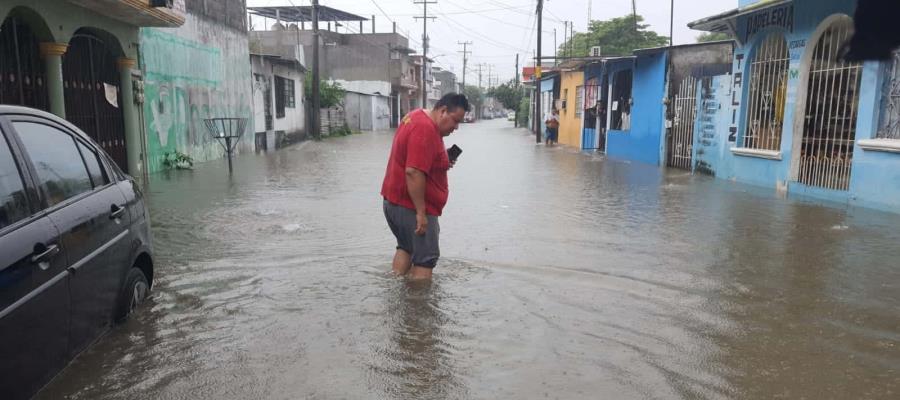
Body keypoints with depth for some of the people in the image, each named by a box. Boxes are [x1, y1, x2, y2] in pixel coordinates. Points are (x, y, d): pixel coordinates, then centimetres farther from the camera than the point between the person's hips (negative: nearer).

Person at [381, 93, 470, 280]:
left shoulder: (417, 116, 10)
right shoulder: (426, 129, -22)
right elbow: (413, 172, -29)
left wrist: (442, 161, 7)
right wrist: (421, 212, -25)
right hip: (412, 206, -10)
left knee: (406, 247, 22)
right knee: (426, 258, -3)